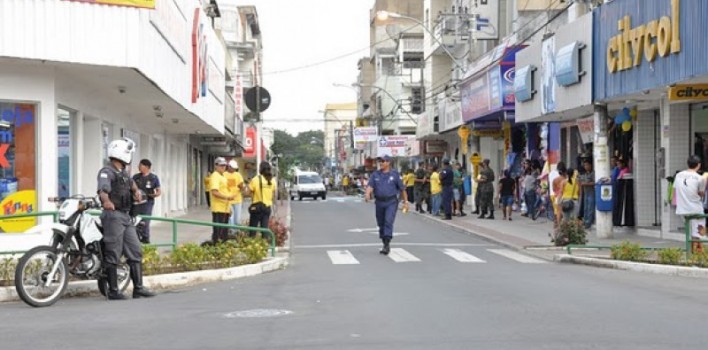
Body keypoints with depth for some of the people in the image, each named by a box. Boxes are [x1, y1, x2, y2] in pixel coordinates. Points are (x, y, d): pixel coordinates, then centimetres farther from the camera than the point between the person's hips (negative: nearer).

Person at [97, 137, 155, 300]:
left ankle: (138, 288, 11)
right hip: (113, 215, -9)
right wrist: (107, 201, -50)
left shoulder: (123, 172, 18)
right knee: (113, 255, -4)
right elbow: (103, 190, -32)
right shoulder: (107, 172, -12)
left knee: (135, 252, 8)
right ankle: (113, 291, 1)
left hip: (126, 216, 9)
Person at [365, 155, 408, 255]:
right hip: (379, 202, 4)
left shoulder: (394, 174, 1)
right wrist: (367, 194, -28)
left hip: (391, 202, -4)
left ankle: (387, 244, -22)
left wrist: (405, 202, 4)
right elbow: (370, 186, -7)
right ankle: (385, 244, 24)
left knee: (388, 221, -19)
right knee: (381, 224, 10)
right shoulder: (375, 174, 6)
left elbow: (402, 189, 5)